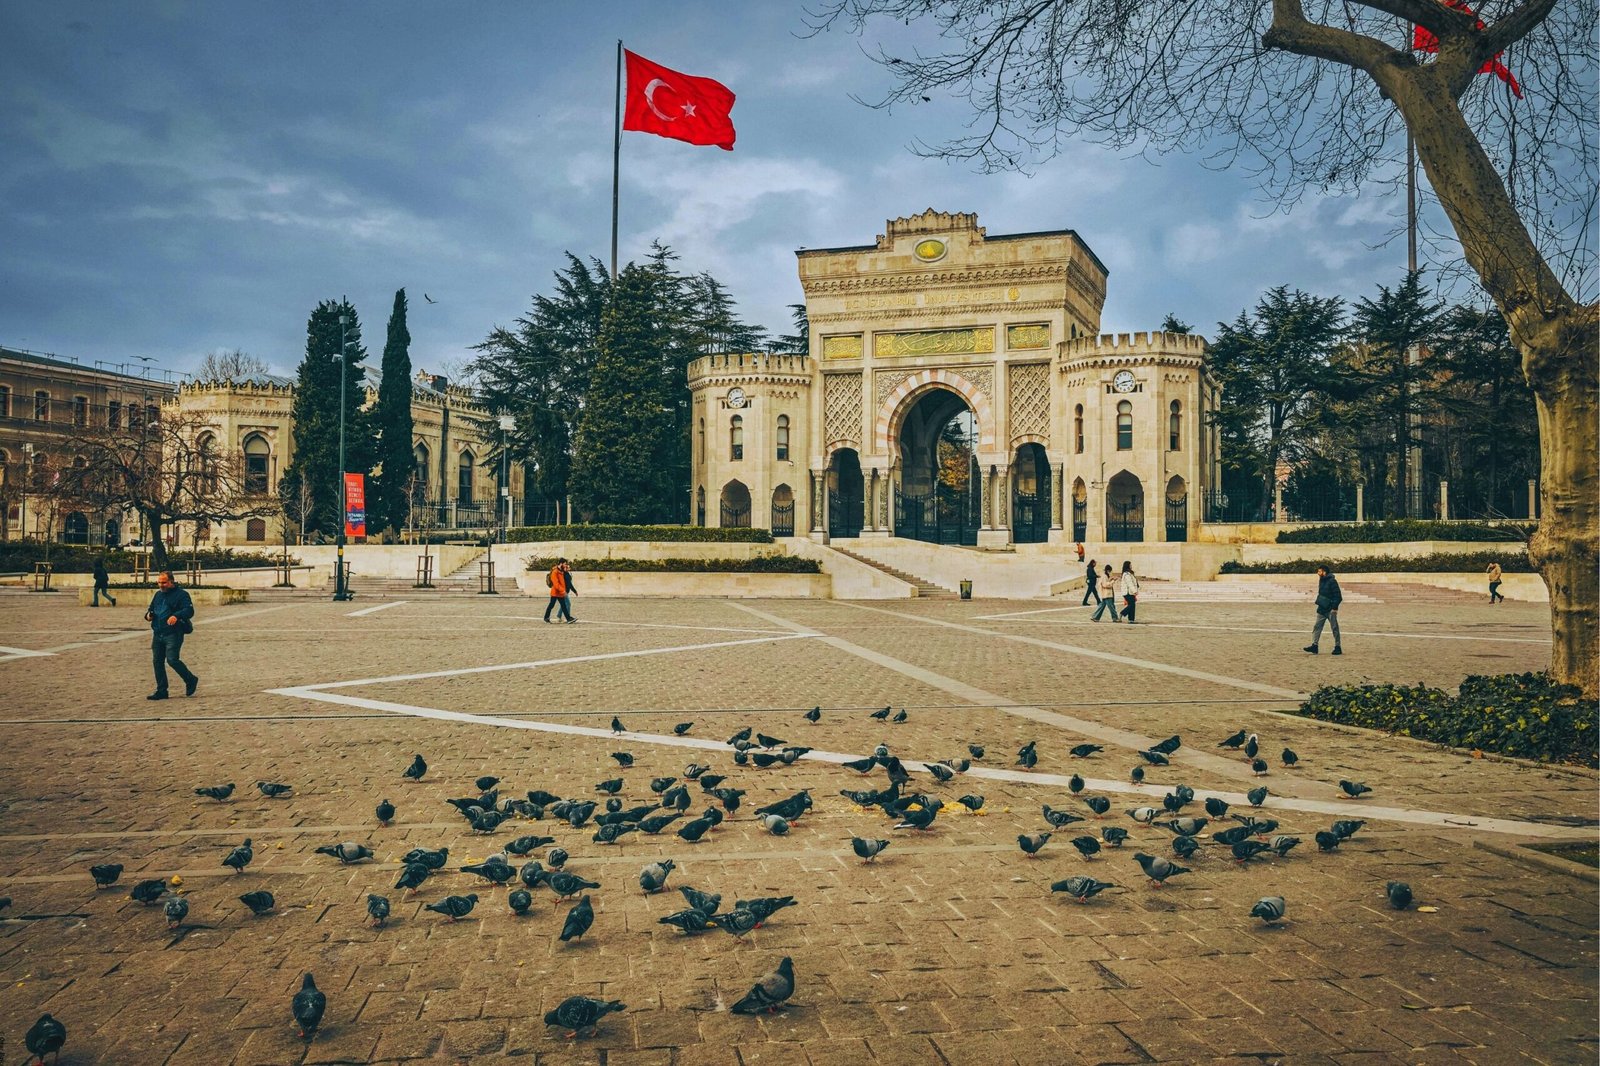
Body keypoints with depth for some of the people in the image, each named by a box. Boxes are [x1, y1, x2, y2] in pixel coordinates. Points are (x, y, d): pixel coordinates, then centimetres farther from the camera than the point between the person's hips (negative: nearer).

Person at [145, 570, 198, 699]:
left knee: (172, 660, -16)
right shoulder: (158, 594, 18)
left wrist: (176, 616, -36)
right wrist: (148, 615, 7)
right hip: (157, 634, 8)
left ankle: (191, 680, 5)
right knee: (157, 661, 6)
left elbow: (189, 610, -18)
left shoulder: (181, 594, -5)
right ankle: (161, 691, 14)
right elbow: (151, 609, 31)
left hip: (173, 634, -7)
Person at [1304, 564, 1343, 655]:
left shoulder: (1332, 581, -14)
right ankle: (1314, 645, 0)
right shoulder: (1321, 581, 12)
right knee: (1317, 627, 2)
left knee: (1335, 628, 1)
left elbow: (1338, 596, -16)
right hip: (1321, 609, 8)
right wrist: (1319, 602, 15)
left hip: (1330, 610, -8)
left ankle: (1338, 647, 8)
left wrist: (1335, 608, -19)